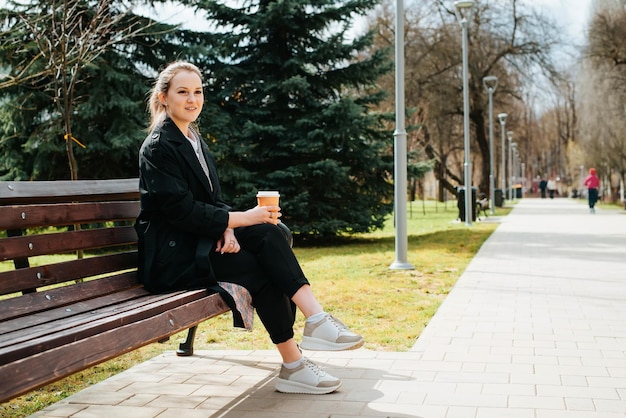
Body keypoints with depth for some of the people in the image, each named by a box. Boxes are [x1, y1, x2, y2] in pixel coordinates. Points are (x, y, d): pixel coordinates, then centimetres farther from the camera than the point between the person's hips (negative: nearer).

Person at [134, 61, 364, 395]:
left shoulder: (194, 140, 16)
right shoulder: (158, 147, -11)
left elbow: (213, 200, 13)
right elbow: (182, 211, -20)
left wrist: (227, 227, -10)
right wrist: (243, 218, -19)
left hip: (200, 241, 7)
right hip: (171, 255, -7)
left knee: (270, 233, -18)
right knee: (262, 268, -22)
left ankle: (316, 319, -23)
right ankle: (293, 365, -18)